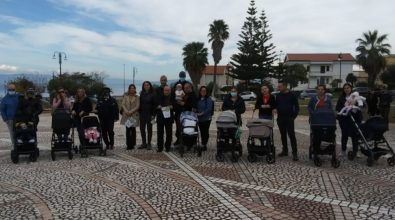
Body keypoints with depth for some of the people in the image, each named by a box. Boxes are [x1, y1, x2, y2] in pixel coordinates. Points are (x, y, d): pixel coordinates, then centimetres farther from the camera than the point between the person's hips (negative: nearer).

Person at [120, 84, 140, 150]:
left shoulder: (137, 97, 4)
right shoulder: (125, 96, 10)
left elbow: (137, 106, -4)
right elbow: (123, 104, 2)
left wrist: (131, 111, -15)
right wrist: (126, 111, -14)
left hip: (134, 115, -1)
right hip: (126, 115, 2)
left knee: (133, 129, 2)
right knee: (128, 129, 0)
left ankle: (132, 144, 8)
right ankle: (128, 144, 3)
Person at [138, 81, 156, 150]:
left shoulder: (152, 94, -3)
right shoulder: (142, 94, 7)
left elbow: (154, 105, -5)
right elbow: (140, 104, 9)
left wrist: (153, 114, -12)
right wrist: (139, 113, 2)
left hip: (149, 114, -4)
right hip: (142, 114, 4)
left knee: (149, 129, 4)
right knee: (142, 129, 5)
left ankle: (149, 144, 11)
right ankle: (144, 143, 17)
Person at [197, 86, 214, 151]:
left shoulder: (209, 99, -7)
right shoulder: (198, 99, 8)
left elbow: (209, 109, -14)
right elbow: (196, 108, 15)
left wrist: (202, 113, -17)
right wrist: (197, 113, 0)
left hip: (206, 118, -5)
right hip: (200, 119, 5)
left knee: (205, 131, -4)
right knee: (202, 132, 10)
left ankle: (204, 144, 3)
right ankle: (203, 145, 19)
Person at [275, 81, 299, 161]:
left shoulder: (292, 95, -3)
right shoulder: (278, 95, 10)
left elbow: (296, 107, -1)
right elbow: (276, 106, 17)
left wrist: (294, 116, -7)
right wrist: (278, 115, 6)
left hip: (289, 119, -5)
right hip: (280, 119, 5)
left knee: (291, 135, -8)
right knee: (283, 135, 10)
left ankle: (294, 153, -6)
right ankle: (285, 150, 20)